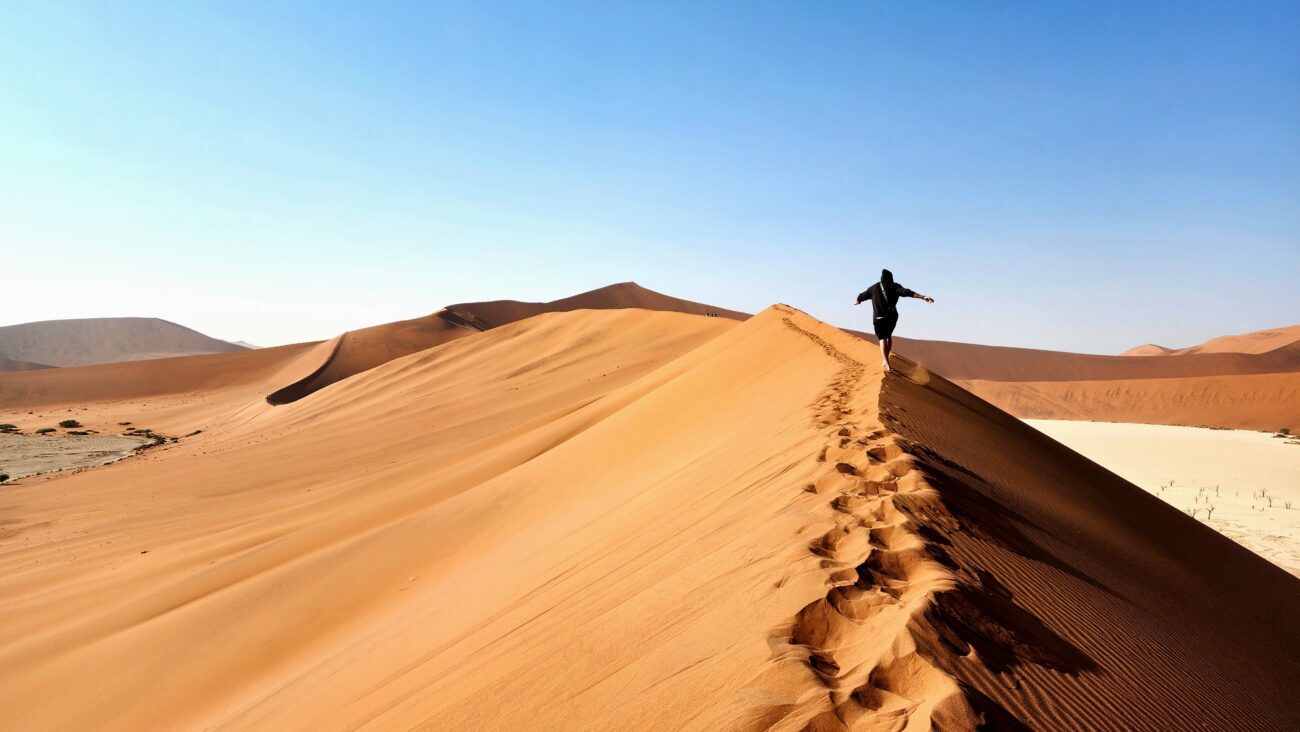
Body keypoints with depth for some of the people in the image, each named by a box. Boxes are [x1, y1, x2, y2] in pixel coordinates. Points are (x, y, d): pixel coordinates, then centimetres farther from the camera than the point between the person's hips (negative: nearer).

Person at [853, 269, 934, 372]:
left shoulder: (874, 288, 7)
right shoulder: (895, 286, 1)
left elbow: (862, 296, 20)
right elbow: (907, 292, -15)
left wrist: (857, 301, 43)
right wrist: (923, 297, -22)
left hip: (879, 318, -1)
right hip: (892, 317, 1)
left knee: (882, 340, -3)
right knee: (889, 335, 26)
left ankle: (887, 365, -22)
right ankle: (885, 359, 29)